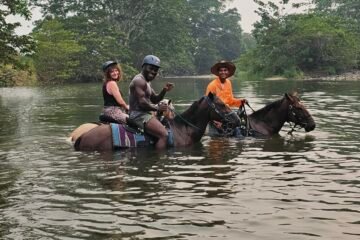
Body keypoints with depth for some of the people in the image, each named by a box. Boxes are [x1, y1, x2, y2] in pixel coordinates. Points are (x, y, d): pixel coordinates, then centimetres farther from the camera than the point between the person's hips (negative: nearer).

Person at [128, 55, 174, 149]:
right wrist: (157, 108, -14)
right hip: (139, 115, -11)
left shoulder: (146, 82, 19)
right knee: (164, 134, -23)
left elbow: (154, 99, 18)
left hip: (144, 114, 11)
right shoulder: (139, 81, -14)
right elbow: (142, 102, -23)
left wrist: (164, 90, 2)